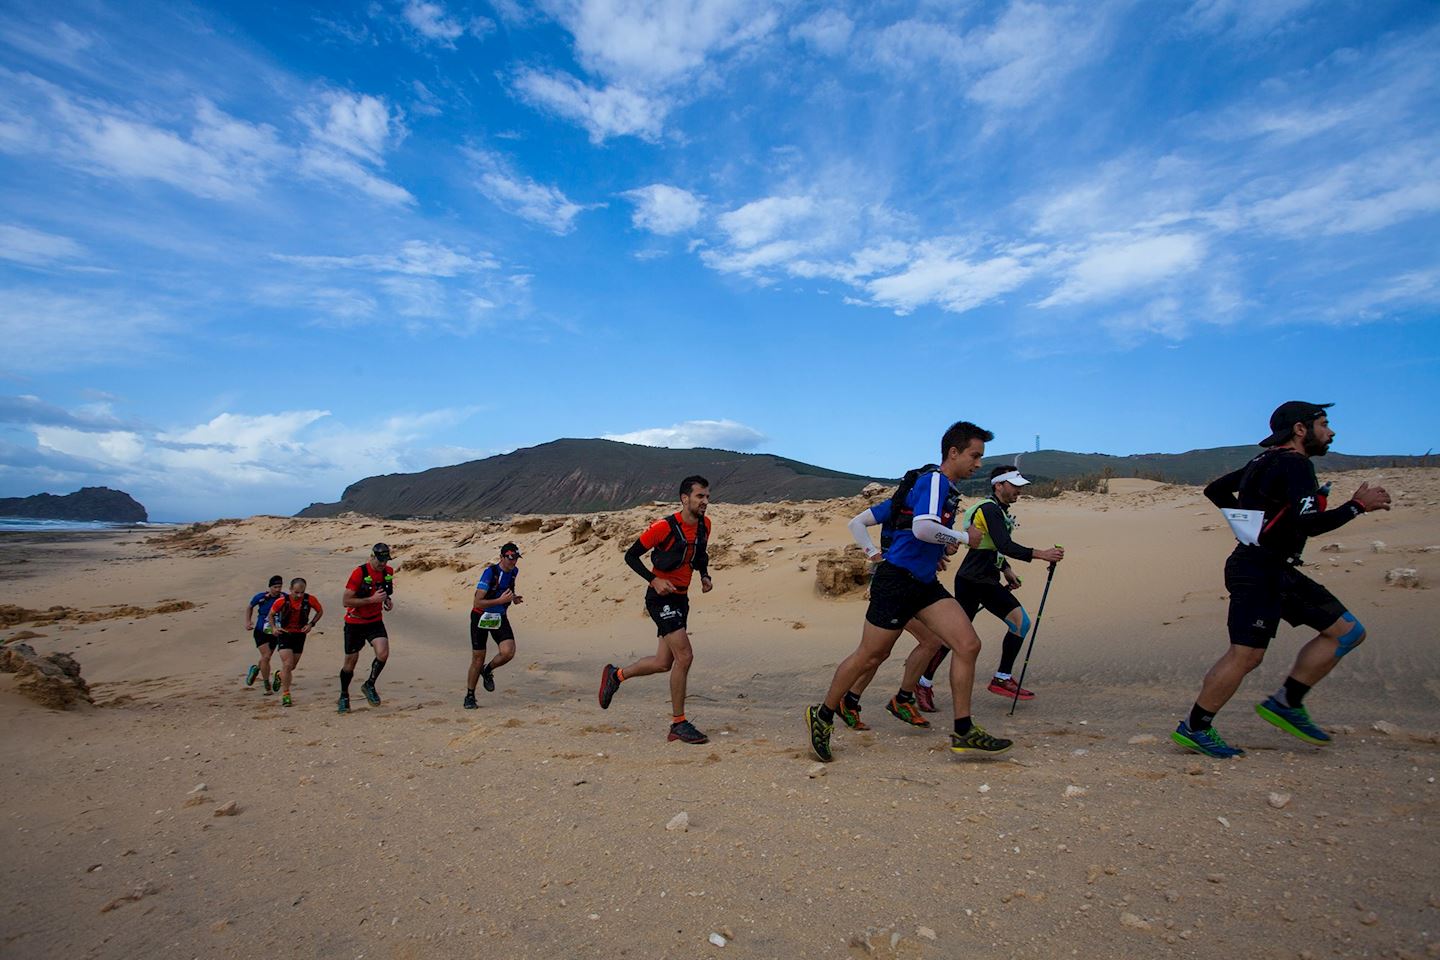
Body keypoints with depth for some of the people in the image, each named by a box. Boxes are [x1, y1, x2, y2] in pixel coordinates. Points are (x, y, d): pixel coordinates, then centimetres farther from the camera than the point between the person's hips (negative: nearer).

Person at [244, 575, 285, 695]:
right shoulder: (261, 597, -11)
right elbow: (249, 608, 9)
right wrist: (248, 622, -2)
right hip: (261, 631, -2)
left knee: (266, 658, 15)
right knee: (266, 656, -15)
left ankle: (256, 669, 52)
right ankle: (267, 686, -1)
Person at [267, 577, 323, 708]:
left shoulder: (310, 600, -14)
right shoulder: (282, 601, -16)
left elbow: (320, 611, 4)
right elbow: (271, 614, 3)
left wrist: (311, 624, -9)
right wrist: (273, 628, -11)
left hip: (300, 635, 3)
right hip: (284, 634, -3)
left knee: (292, 666, 15)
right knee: (288, 664, -16)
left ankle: (280, 674, 50)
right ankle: (285, 694, -5)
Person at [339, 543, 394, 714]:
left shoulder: (388, 572, -1)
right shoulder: (359, 573, -19)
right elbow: (346, 601, -20)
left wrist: (388, 600, 1)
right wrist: (372, 599, -26)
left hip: (375, 621, 3)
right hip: (355, 623, -3)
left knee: (383, 653, -18)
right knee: (351, 661, 6)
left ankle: (369, 685, 5)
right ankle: (344, 696, 28)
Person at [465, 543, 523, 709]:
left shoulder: (514, 571, -2)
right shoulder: (490, 572, -22)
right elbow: (478, 603, -25)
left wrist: (513, 597, 2)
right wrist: (501, 600, -33)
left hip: (500, 617, 5)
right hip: (481, 617, -5)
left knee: (508, 653, -16)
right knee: (478, 659, 2)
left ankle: (487, 671, 15)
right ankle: (470, 697, 21)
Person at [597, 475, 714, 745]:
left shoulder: (704, 525, 3)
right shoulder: (664, 527, -17)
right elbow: (631, 555, -10)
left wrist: (705, 576, 4)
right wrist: (654, 580, -21)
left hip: (681, 598, 8)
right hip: (661, 597, -8)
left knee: (664, 663, 13)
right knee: (684, 656, -14)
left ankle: (615, 675, 37)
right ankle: (679, 723, 0)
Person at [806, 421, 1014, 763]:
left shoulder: (949, 488, 16)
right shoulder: (933, 479, -14)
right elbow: (922, 527, -30)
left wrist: (943, 548, 14)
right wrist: (964, 537, -15)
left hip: (925, 582, 9)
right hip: (897, 579, -9)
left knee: (968, 645, -3)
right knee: (870, 656, 0)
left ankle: (963, 732, 7)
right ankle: (822, 715, 19)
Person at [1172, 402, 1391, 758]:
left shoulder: (1267, 462, 16)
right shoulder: (1295, 464, -13)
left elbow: (1215, 490, 25)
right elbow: (1310, 524, -24)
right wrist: (1358, 505, -11)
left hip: (1276, 571, 11)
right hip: (1260, 571, -11)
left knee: (1348, 632, 11)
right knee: (1245, 656, -9)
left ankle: (1286, 703, 11)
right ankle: (1193, 728, 0)